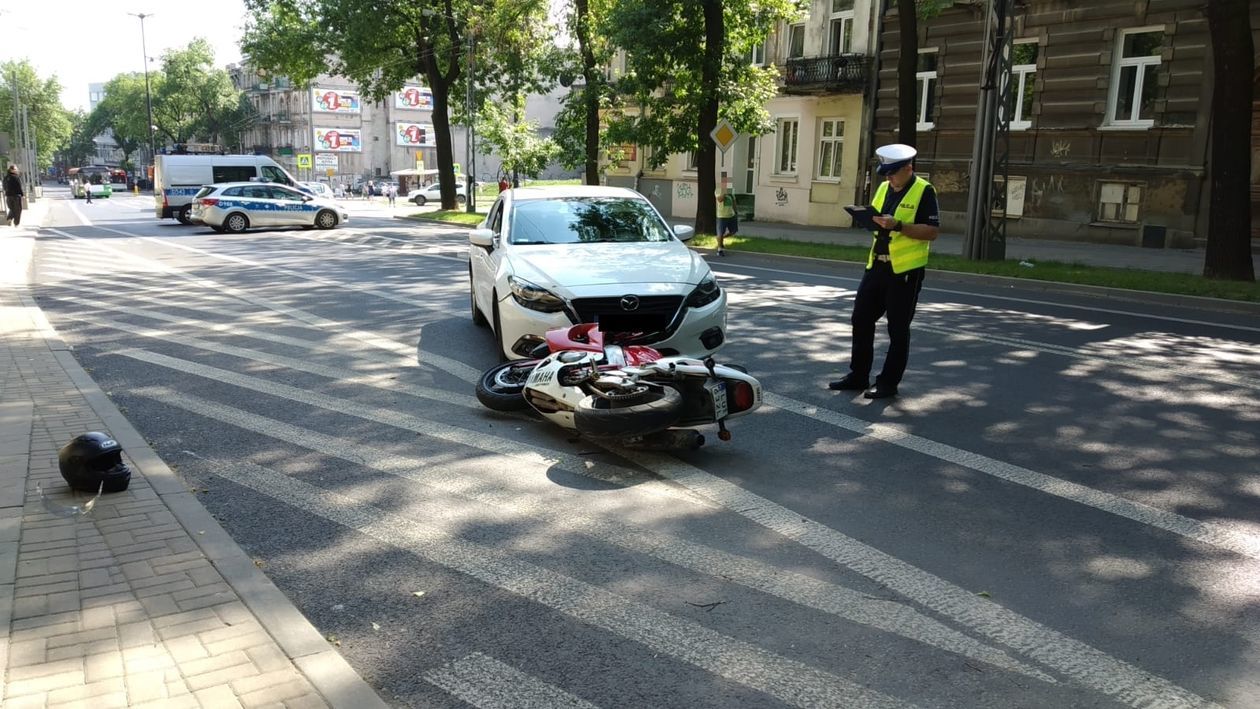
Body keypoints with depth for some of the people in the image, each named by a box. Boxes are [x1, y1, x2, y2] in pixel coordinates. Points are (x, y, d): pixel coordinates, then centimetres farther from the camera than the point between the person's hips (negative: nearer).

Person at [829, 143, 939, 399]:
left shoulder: (923, 191, -9)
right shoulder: (884, 188, 12)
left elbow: (933, 231, -16)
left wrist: (897, 226, -25)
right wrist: (869, 220, -3)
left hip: (905, 269, -7)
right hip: (876, 265, 7)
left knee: (897, 328, 2)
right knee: (861, 320, 9)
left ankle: (888, 383, 11)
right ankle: (858, 375, 21)